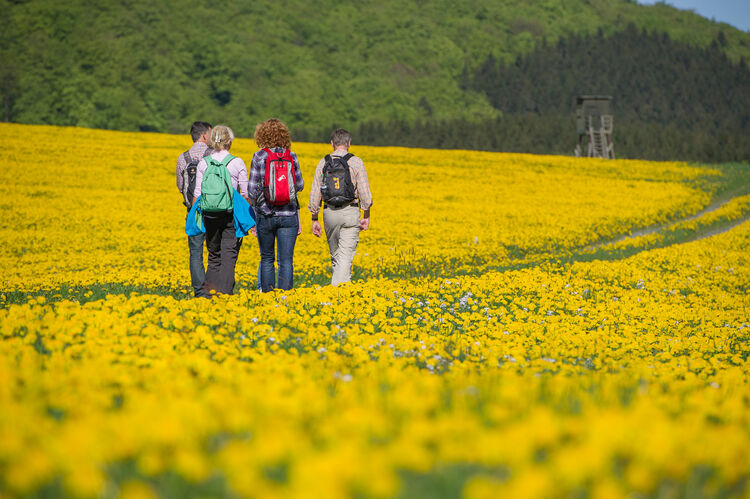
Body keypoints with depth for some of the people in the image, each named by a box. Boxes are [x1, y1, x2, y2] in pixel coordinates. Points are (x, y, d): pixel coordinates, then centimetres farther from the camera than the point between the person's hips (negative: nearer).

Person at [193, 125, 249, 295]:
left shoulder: (203, 163, 1)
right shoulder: (237, 163, -4)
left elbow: (197, 194, 1)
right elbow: (246, 194, -4)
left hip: (210, 215, 2)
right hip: (231, 214, -2)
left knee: (214, 256, 14)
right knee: (229, 256, 0)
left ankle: (210, 290, 5)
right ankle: (225, 292, -8)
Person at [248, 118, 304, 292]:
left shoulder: (259, 157, -5)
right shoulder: (292, 157, 1)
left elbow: (252, 189, -4)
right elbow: (300, 185, 10)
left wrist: (255, 206, 14)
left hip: (266, 214, -1)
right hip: (288, 215, 1)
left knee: (267, 258, 13)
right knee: (286, 260, 1)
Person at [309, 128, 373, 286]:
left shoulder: (323, 162, 6)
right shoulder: (356, 162, -1)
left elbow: (315, 193, 5)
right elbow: (364, 192, -5)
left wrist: (315, 219, 11)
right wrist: (366, 216, 5)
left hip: (330, 213, 3)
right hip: (350, 212, -3)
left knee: (335, 255, 16)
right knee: (346, 256, -7)